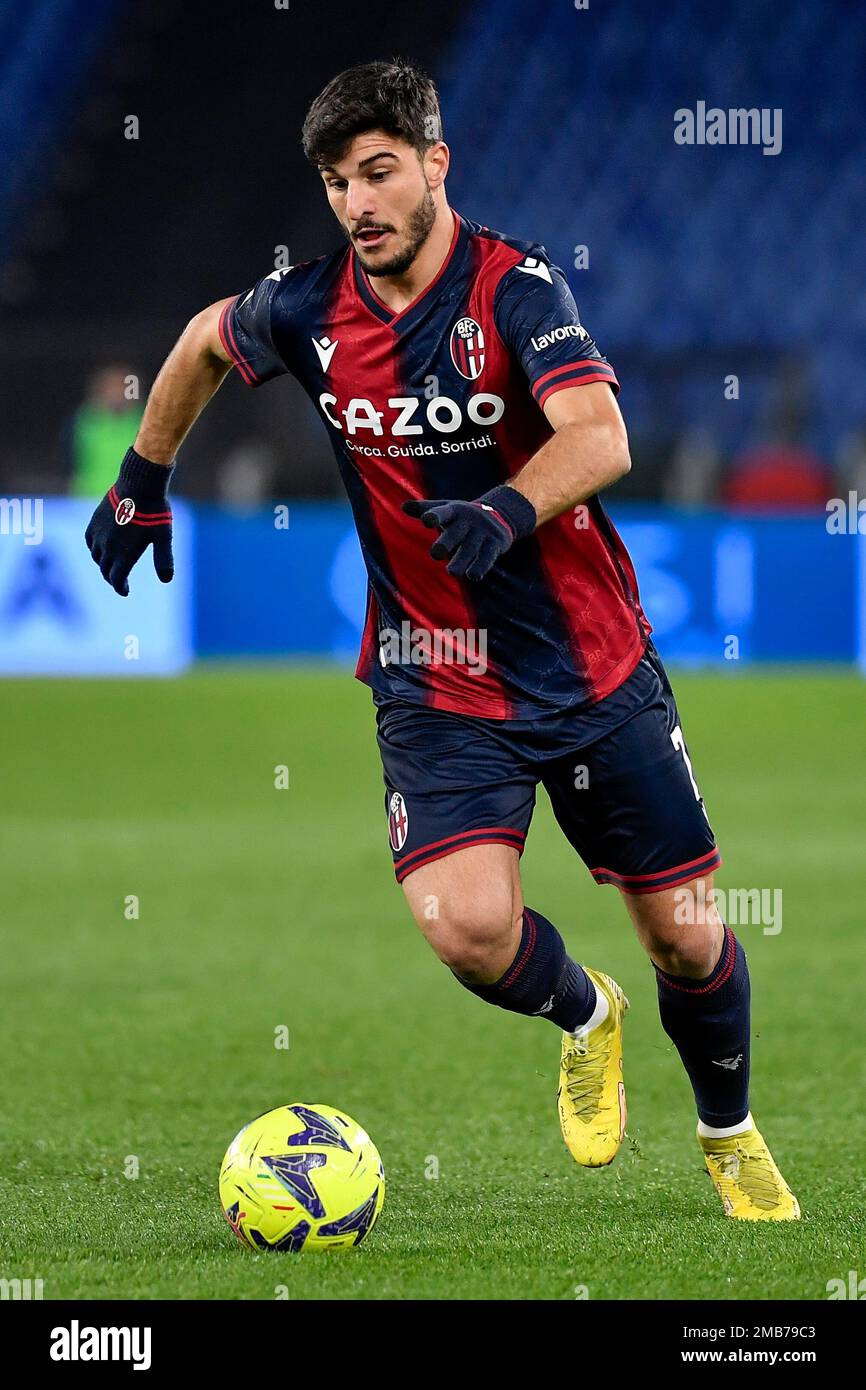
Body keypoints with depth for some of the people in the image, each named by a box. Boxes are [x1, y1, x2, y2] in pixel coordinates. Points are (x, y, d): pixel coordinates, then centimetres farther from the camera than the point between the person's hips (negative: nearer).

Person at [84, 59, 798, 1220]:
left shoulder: (514, 286, -16)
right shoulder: (307, 309, -4)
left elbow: (601, 439, -31)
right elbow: (204, 343, 20)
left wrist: (508, 508, -50)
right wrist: (142, 484, 23)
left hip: (594, 666, -2)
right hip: (436, 680, 2)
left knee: (687, 936, 4)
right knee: (468, 927, -21)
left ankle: (731, 1135, 35)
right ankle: (585, 1016, 16)